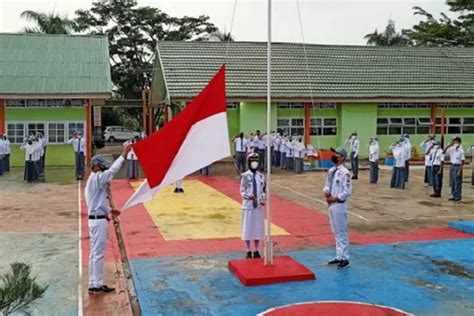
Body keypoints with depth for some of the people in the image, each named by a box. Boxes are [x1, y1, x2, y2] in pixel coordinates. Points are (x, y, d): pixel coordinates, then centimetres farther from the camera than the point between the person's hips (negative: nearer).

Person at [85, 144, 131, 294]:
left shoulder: (92, 181, 17)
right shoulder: (97, 178, -14)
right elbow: (112, 170, -26)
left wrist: (110, 210, 16)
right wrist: (124, 154, -26)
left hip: (96, 219, 10)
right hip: (99, 221, -10)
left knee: (95, 253, 12)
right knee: (98, 253, -6)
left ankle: (93, 284, 18)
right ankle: (98, 285, -1)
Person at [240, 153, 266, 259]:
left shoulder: (261, 176, 2)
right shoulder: (245, 176, -8)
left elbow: (263, 190, 9)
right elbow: (242, 191, -5)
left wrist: (262, 199, -8)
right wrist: (249, 196, -22)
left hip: (258, 206, 3)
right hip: (248, 205, -3)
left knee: (258, 227, 7)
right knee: (247, 227, 3)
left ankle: (256, 250, 20)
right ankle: (248, 251, 17)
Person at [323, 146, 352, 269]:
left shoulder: (345, 172, -16)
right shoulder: (331, 170, 9)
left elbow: (347, 191, -19)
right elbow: (327, 184, 17)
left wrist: (335, 198, -16)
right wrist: (326, 192, -4)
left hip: (339, 205, -9)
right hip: (331, 204, 9)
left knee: (342, 232, -3)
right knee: (336, 232, 15)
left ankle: (345, 259, 4)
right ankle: (339, 257, 25)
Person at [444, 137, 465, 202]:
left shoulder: (461, 151, -10)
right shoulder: (452, 149, 5)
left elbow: (462, 162, -11)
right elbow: (444, 152, 2)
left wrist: (459, 170, -17)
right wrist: (449, 145, -6)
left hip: (458, 167, -6)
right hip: (452, 166, 6)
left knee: (458, 183, -3)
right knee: (452, 182, 11)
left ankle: (458, 197, 4)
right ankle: (454, 196, 19)